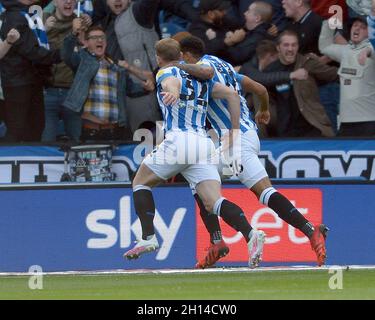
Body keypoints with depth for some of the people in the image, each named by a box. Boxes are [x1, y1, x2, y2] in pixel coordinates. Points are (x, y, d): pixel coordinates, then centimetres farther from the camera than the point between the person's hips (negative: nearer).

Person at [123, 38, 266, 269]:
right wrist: (235, 131, 20)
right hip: (204, 144, 5)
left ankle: (148, 238, 2)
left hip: (178, 139, -5)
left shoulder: (166, 74, 9)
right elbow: (232, 94, 20)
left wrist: (172, 92, -41)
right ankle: (251, 234, -31)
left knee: (140, 182, 17)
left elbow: (172, 83, -17)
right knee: (213, 202, -6)